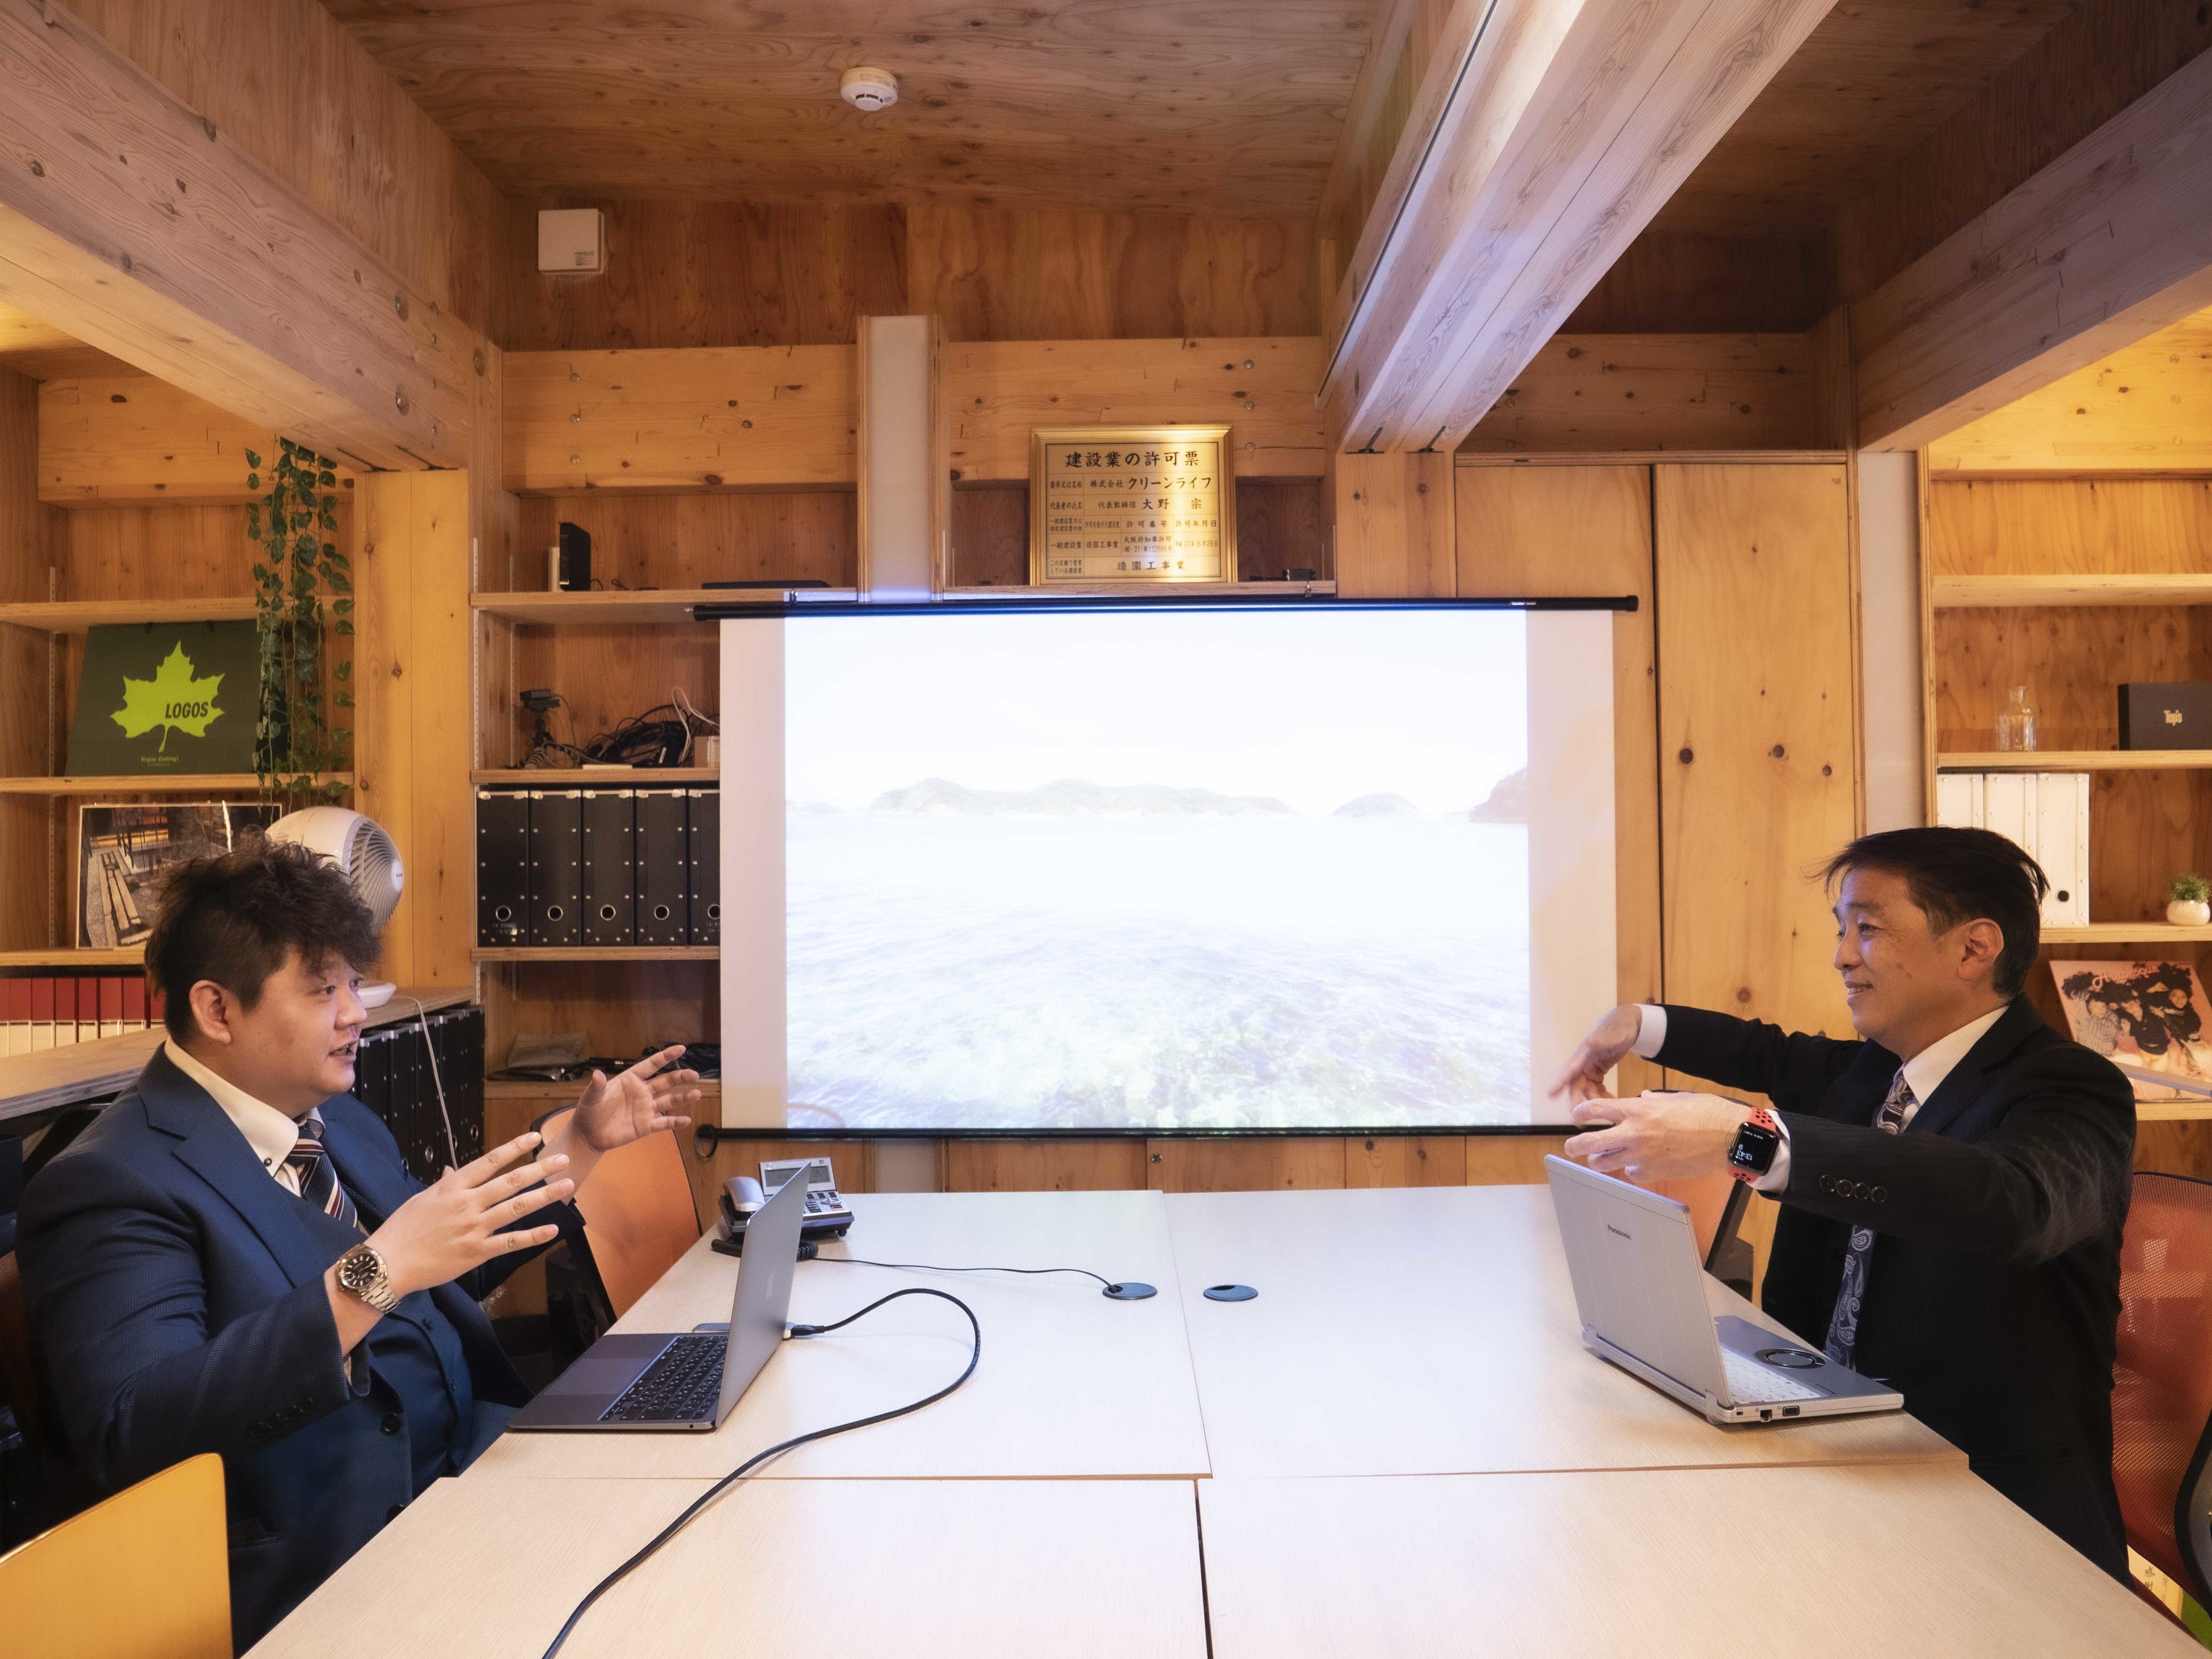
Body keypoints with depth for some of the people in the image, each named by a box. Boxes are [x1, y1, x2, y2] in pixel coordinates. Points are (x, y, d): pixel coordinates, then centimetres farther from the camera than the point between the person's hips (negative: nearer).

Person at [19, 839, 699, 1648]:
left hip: (479, 1461, 8)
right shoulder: (113, 1182, -12)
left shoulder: (337, 1119, 11)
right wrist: (374, 1273, -33)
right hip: (339, 1558, -7)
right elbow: (130, 1434, -25)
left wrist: (580, 1139, 15)